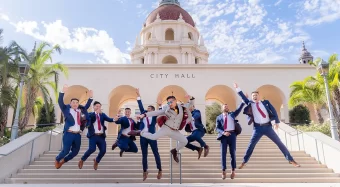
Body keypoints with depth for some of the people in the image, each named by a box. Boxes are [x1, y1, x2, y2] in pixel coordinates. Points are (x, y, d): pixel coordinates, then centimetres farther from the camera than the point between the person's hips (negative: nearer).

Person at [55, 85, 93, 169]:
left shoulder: (81, 110, 13)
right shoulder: (66, 109, 2)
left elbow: (87, 106, 26)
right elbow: (60, 102, -9)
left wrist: (90, 97, 14)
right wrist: (63, 92, -23)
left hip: (78, 135, 5)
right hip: (68, 134, -5)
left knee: (75, 151, 11)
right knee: (66, 150, -2)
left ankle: (63, 160, 33)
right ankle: (57, 160, 28)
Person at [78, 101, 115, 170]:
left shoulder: (102, 114, 13)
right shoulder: (91, 114, 5)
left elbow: (108, 119, -4)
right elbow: (89, 117, -18)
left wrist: (114, 119, -26)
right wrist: (96, 112, -33)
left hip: (101, 136, 4)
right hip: (93, 135, -3)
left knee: (103, 150, -4)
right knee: (92, 149, -19)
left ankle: (96, 161, 26)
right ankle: (82, 160, 8)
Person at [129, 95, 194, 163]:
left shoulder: (181, 107, 0)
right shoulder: (166, 109, -7)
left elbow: (191, 104, 10)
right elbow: (156, 112, -11)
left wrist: (191, 98, -13)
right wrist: (144, 114, -19)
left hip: (175, 131, 3)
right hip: (166, 128, -3)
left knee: (184, 141, -6)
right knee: (153, 137, -19)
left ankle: (175, 151, 20)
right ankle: (139, 132, 6)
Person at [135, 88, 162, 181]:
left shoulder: (154, 116, 5)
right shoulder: (144, 114, 12)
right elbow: (140, 105, 9)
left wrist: (160, 106, -24)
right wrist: (138, 95, 5)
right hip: (143, 136, 3)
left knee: (156, 153, 4)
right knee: (144, 155, 9)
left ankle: (160, 170, 14)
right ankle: (145, 171, 19)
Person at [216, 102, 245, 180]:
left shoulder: (232, 114, 17)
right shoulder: (219, 117, 10)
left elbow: (239, 109, 4)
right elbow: (217, 128, 1)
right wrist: (223, 133, -16)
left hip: (232, 134, 1)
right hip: (223, 135, -1)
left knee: (233, 152, 2)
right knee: (223, 153, -3)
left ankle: (233, 171, 13)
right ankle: (223, 171, 5)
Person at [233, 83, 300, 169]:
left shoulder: (265, 102, 7)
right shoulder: (250, 103, 8)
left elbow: (273, 111, 0)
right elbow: (243, 97, 7)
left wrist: (277, 122, -10)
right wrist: (237, 88, 3)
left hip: (268, 127, 0)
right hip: (258, 128, 0)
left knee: (279, 143, 5)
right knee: (251, 145, 1)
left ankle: (291, 160, 17)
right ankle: (244, 162, 12)